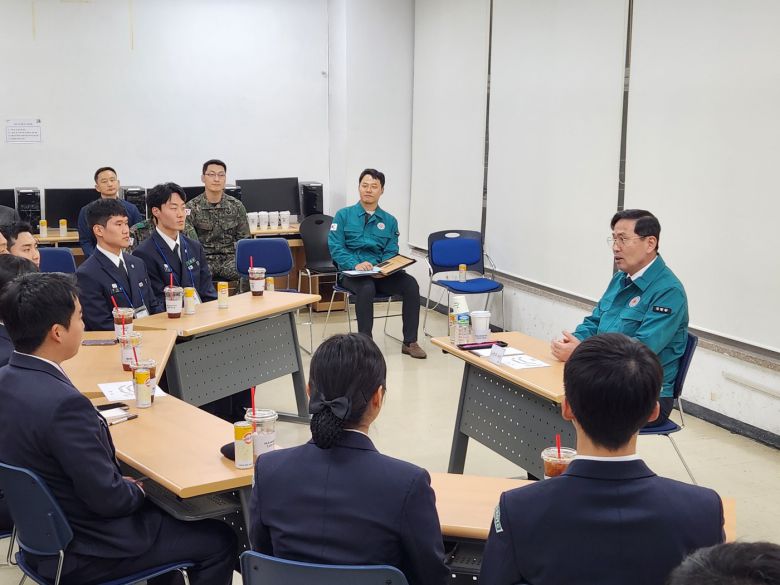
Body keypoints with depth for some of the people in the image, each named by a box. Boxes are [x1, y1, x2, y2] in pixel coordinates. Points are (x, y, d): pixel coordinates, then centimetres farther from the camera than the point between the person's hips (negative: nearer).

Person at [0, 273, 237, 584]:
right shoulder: (62, 403, -33)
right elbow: (107, 498, -25)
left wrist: (126, 484, 4)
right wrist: (139, 490, -5)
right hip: (82, 552, -9)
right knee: (219, 541, 6)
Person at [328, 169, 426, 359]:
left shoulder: (389, 221, 14)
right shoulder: (344, 215, 6)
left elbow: (391, 252, 7)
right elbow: (335, 247, -4)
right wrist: (356, 264, -21)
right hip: (351, 272, -3)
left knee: (410, 284, -25)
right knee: (367, 288, -37)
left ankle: (410, 342, -15)